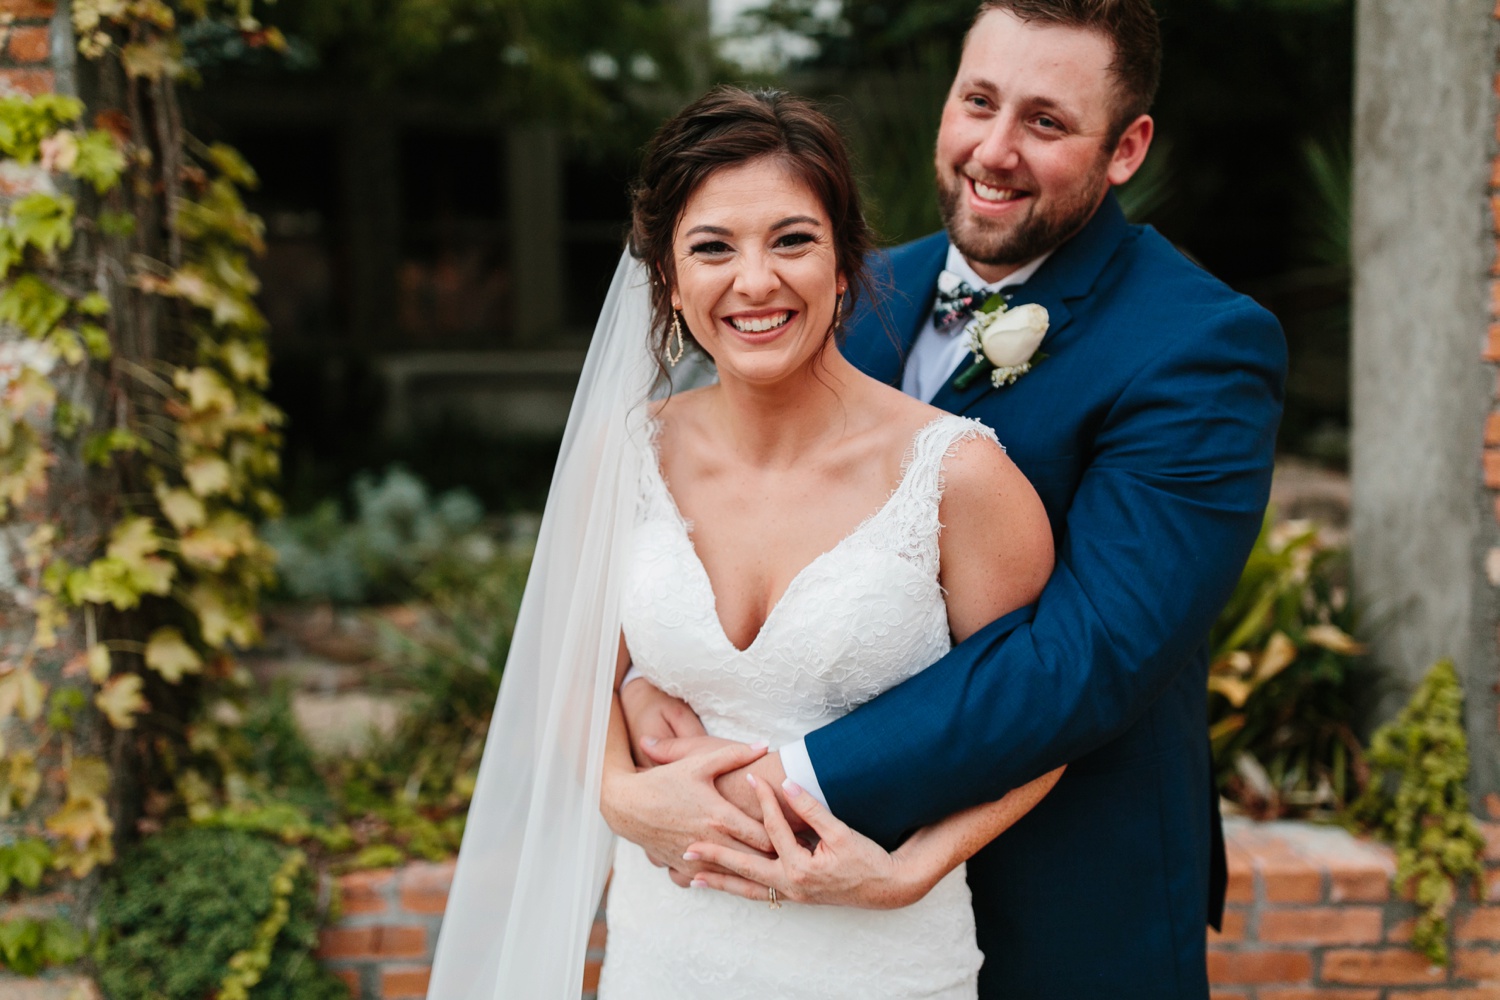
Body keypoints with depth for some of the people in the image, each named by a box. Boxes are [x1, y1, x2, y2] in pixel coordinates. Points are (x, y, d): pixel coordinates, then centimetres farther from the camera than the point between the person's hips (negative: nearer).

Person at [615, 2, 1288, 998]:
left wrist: (786, 783, -31)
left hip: (1064, 917, -5)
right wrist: (647, 669, -18)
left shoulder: (1203, 348, -19)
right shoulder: (872, 292, 1)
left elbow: (1089, 653, -28)